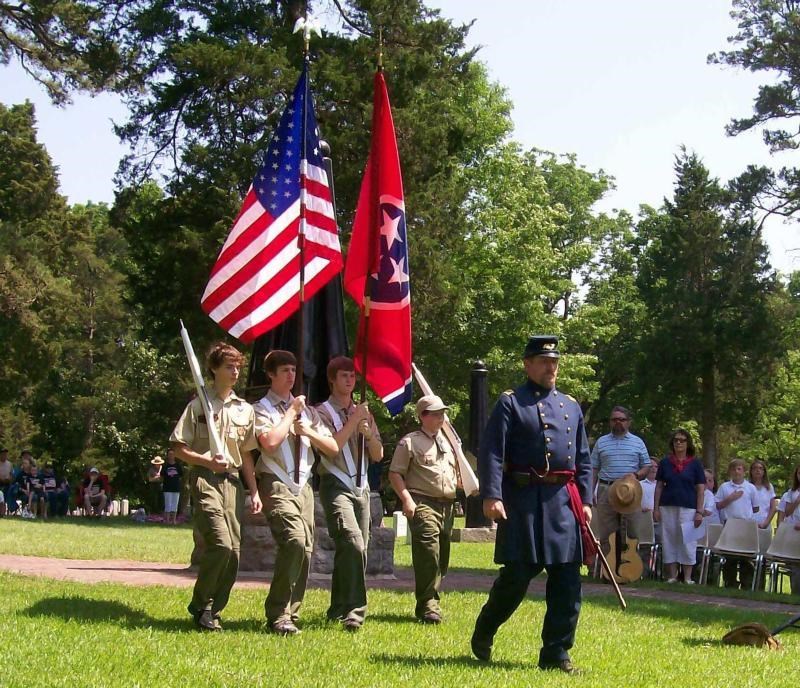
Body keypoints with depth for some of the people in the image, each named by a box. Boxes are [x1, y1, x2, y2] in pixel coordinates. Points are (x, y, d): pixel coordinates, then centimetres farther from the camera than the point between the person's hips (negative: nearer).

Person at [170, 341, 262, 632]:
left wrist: (254, 492, 13)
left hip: (233, 482, 5)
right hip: (205, 480, -5)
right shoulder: (199, 406, 1)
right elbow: (178, 449, -1)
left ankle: (213, 610, 13)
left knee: (233, 552, 0)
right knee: (220, 544, -18)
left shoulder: (245, 409, 15)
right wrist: (207, 461, -15)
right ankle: (200, 606, -1)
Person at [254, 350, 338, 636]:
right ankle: (278, 616, -18)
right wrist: (291, 413, -7)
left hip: (303, 486, 7)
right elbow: (270, 441, -18)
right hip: (278, 486, -6)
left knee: (305, 550, 2)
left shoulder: (307, 411, 20)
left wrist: (310, 432, 0)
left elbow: (333, 449, 17)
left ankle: (290, 613, 11)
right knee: (294, 541, -23)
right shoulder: (262, 408, 2)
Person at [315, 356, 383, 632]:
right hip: (336, 486, -6)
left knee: (353, 549, 6)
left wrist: (369, 433, -4)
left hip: (361, 488, 6)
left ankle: (338, 609, 19)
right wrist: (353, 421, -13)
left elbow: (378, 455, 15)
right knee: (352, 544, -23)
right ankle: (354, 610, -24)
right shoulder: (323, 412, 0)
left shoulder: (363, 413, 18)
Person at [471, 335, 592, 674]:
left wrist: (585, 501, 10)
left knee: (567, 582, 2)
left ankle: (556, 653, 11)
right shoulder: (510, 403, 0)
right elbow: (492, 453, -8)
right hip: (525, 501, -5)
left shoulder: (571, 406, 17)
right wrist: (491, 496, -19)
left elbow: (584, 459, 19)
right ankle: (482, 634, 20)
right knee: (517, 574, -4)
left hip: (565, 502, 5)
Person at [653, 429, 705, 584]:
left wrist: (699, 511, -5)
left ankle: (687, 578, 1)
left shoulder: (695, 463, 3)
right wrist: (656, 508, 3)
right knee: (669, 541, 3)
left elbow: (700, 488, 2)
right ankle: (672, 577, 8)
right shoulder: (665, 462, 8)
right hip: (668, 507, 2)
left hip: (688, 507, -2)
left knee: (687, 541, -3)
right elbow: (659, 486, 10)